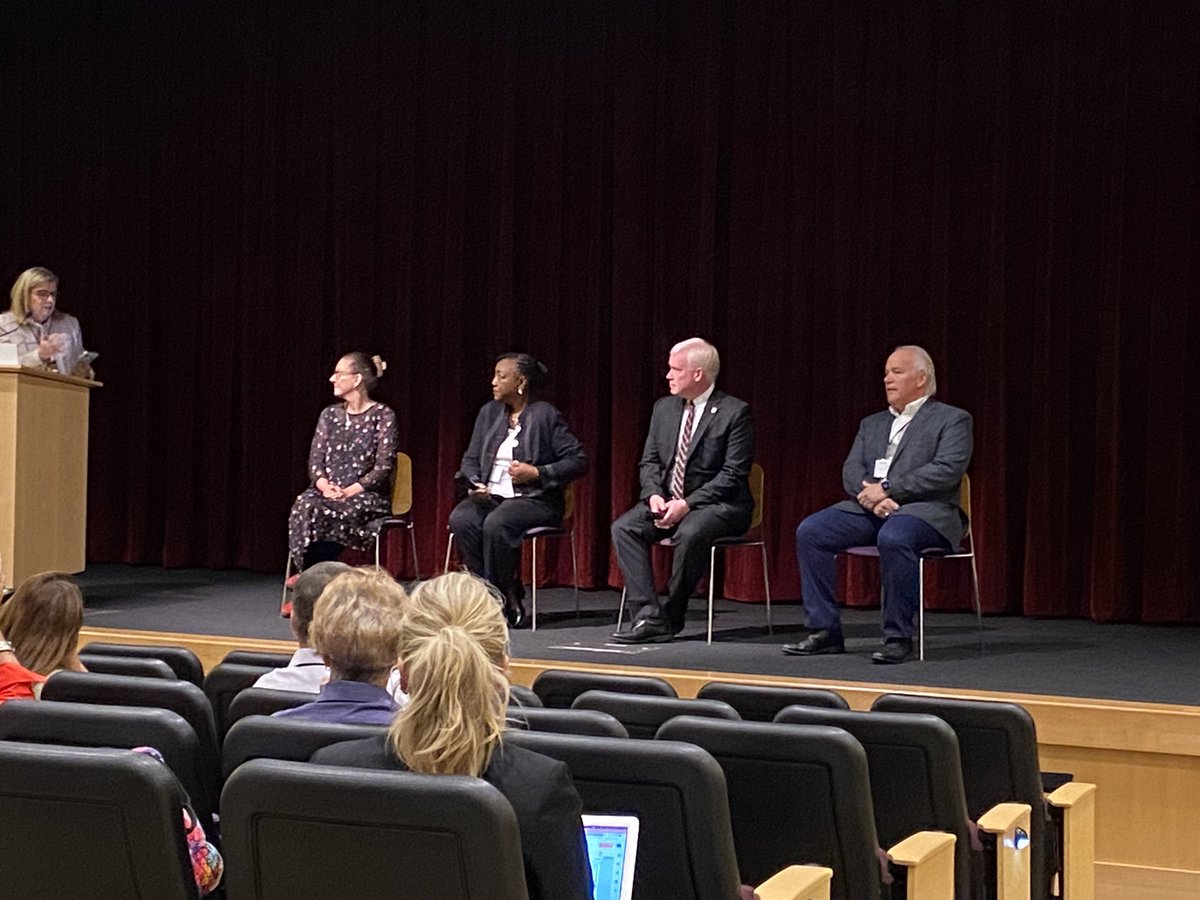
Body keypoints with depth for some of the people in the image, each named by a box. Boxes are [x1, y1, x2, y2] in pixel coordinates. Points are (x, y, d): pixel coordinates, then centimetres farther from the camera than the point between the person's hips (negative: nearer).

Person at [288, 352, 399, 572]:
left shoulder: (382, 415, -1)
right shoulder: (329, 414, 15)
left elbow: (384, 466, -8)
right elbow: (315, 459, 9)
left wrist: (351, 490, -20)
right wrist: (323, 484, -13)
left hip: (368, 496, -4)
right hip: (328, 493, 4)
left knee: (327, 514, -36)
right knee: (304, 507, -32)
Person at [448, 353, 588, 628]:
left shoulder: (545, 415, -4)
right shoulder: (489, 412, 13)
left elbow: (579, 461, -6)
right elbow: (470, 460, 16)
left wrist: (537, 473, -15)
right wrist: (474, 482, -6)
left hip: (535, 499, -5)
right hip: (491, 496, 5)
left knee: (496, 523, -35)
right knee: (460, 519, -26)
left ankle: (506, 601, -19)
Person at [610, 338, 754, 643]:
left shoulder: (734, 412, -9)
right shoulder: (664, 408, 11)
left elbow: (733, 474, -15)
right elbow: (650, 461, 12)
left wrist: (687, 503, -22)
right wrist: (654, 494, -10)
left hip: (719, 504, -6)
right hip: (667, 500, 6)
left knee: (690, 533, -37)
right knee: (623, 527, -19)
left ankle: (672, 616, -19)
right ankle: (650, 616, -25)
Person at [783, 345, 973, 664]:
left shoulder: (952, 419, 5)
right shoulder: (871, 424, 23)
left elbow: (947, 470, -11)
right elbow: (851, 470, 11)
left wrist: (886, 489, -16)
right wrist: (870, 494, -14)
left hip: (924, 509, -6)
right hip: (869, 508, 6)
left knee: (893, 538, -39)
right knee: (810, 531, -17)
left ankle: (898, 637, -26)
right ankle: (825, 631, -12)